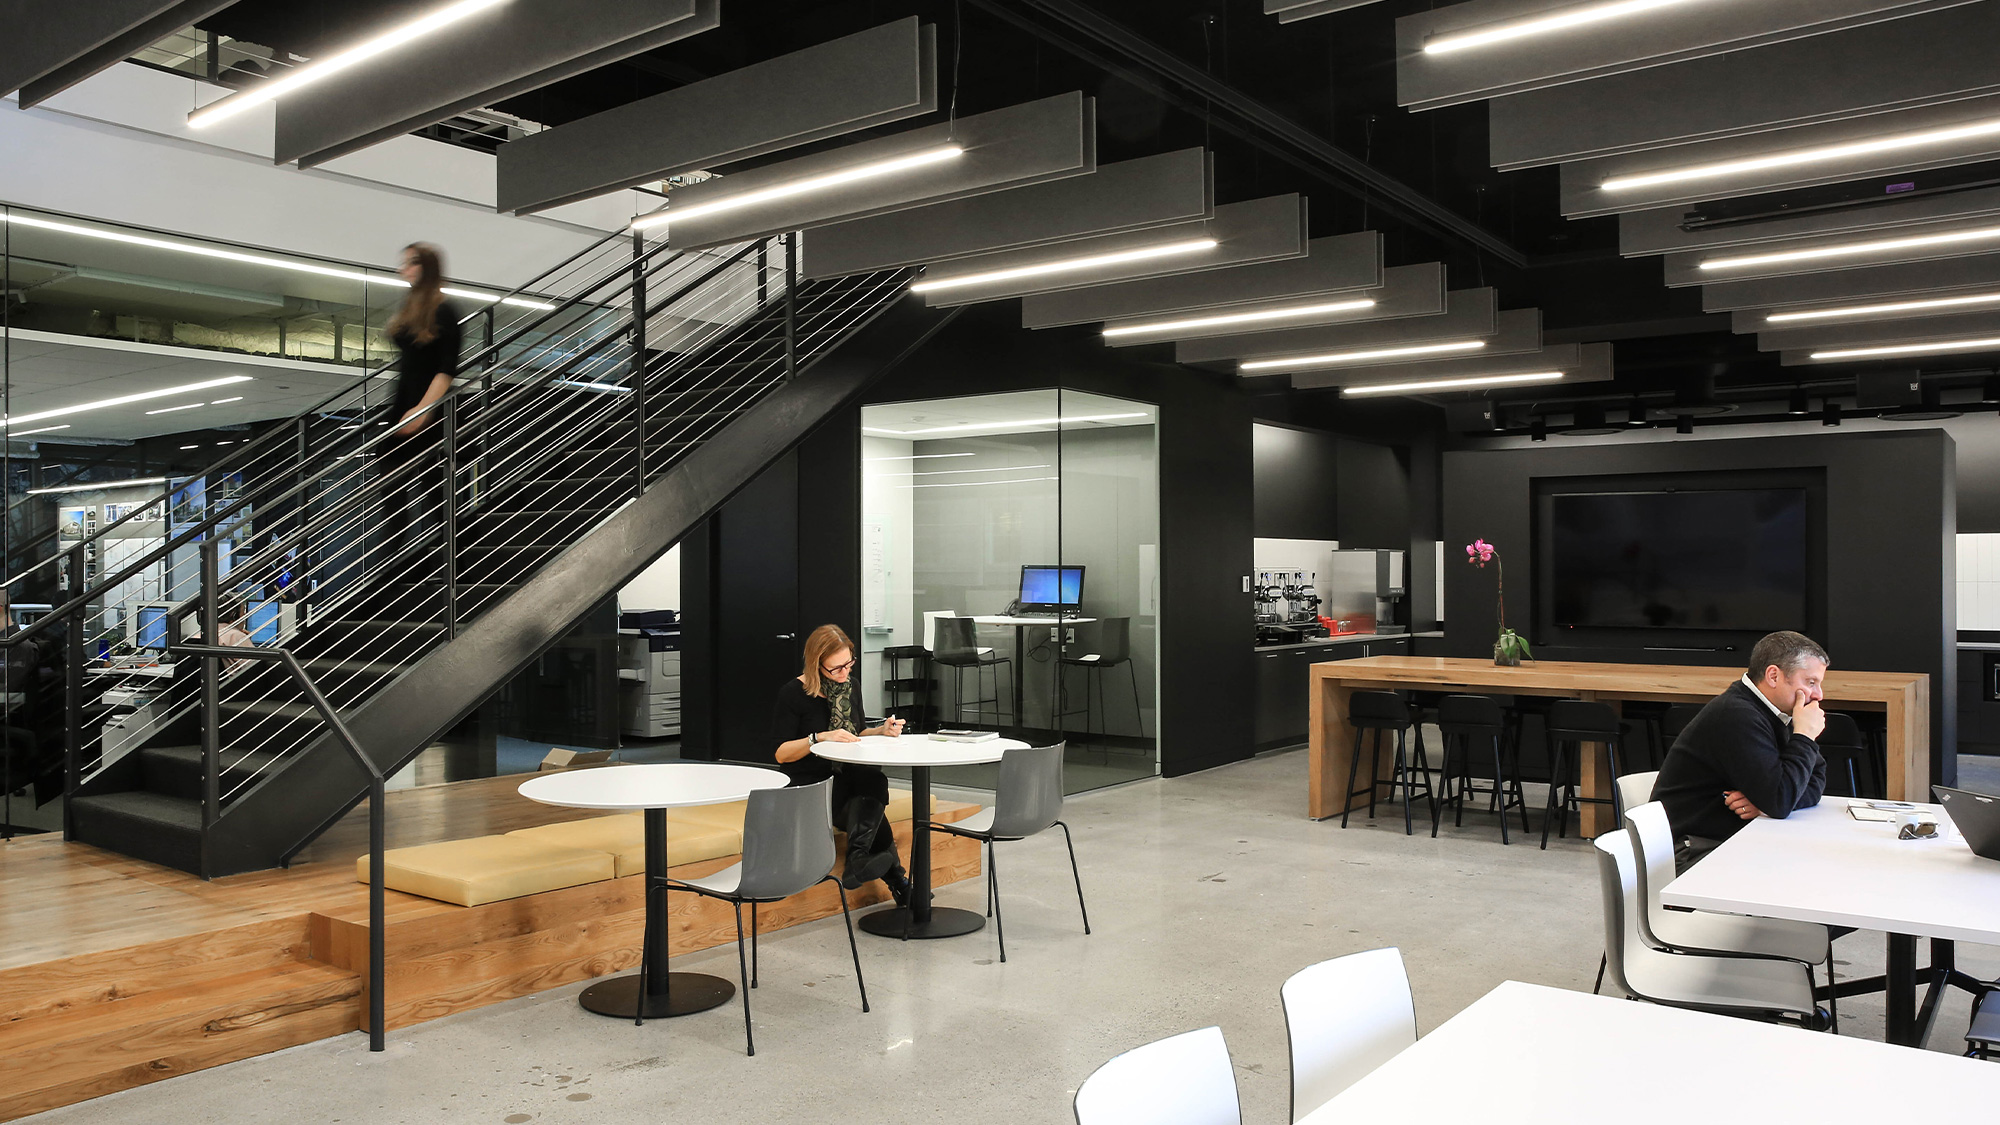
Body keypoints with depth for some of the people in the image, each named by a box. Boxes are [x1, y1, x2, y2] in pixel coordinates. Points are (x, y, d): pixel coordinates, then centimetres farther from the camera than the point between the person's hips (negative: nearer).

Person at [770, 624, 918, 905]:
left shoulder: (849, 687, 12)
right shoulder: (793, 692, -8)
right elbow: (780, 753, -10)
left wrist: (881, 731, 1)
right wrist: (820, 737, -23)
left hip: (845, 777, 5)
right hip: (807, 785, -5)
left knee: (874, 781, -32)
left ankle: (858, 861, -40)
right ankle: (897, 879, -27)